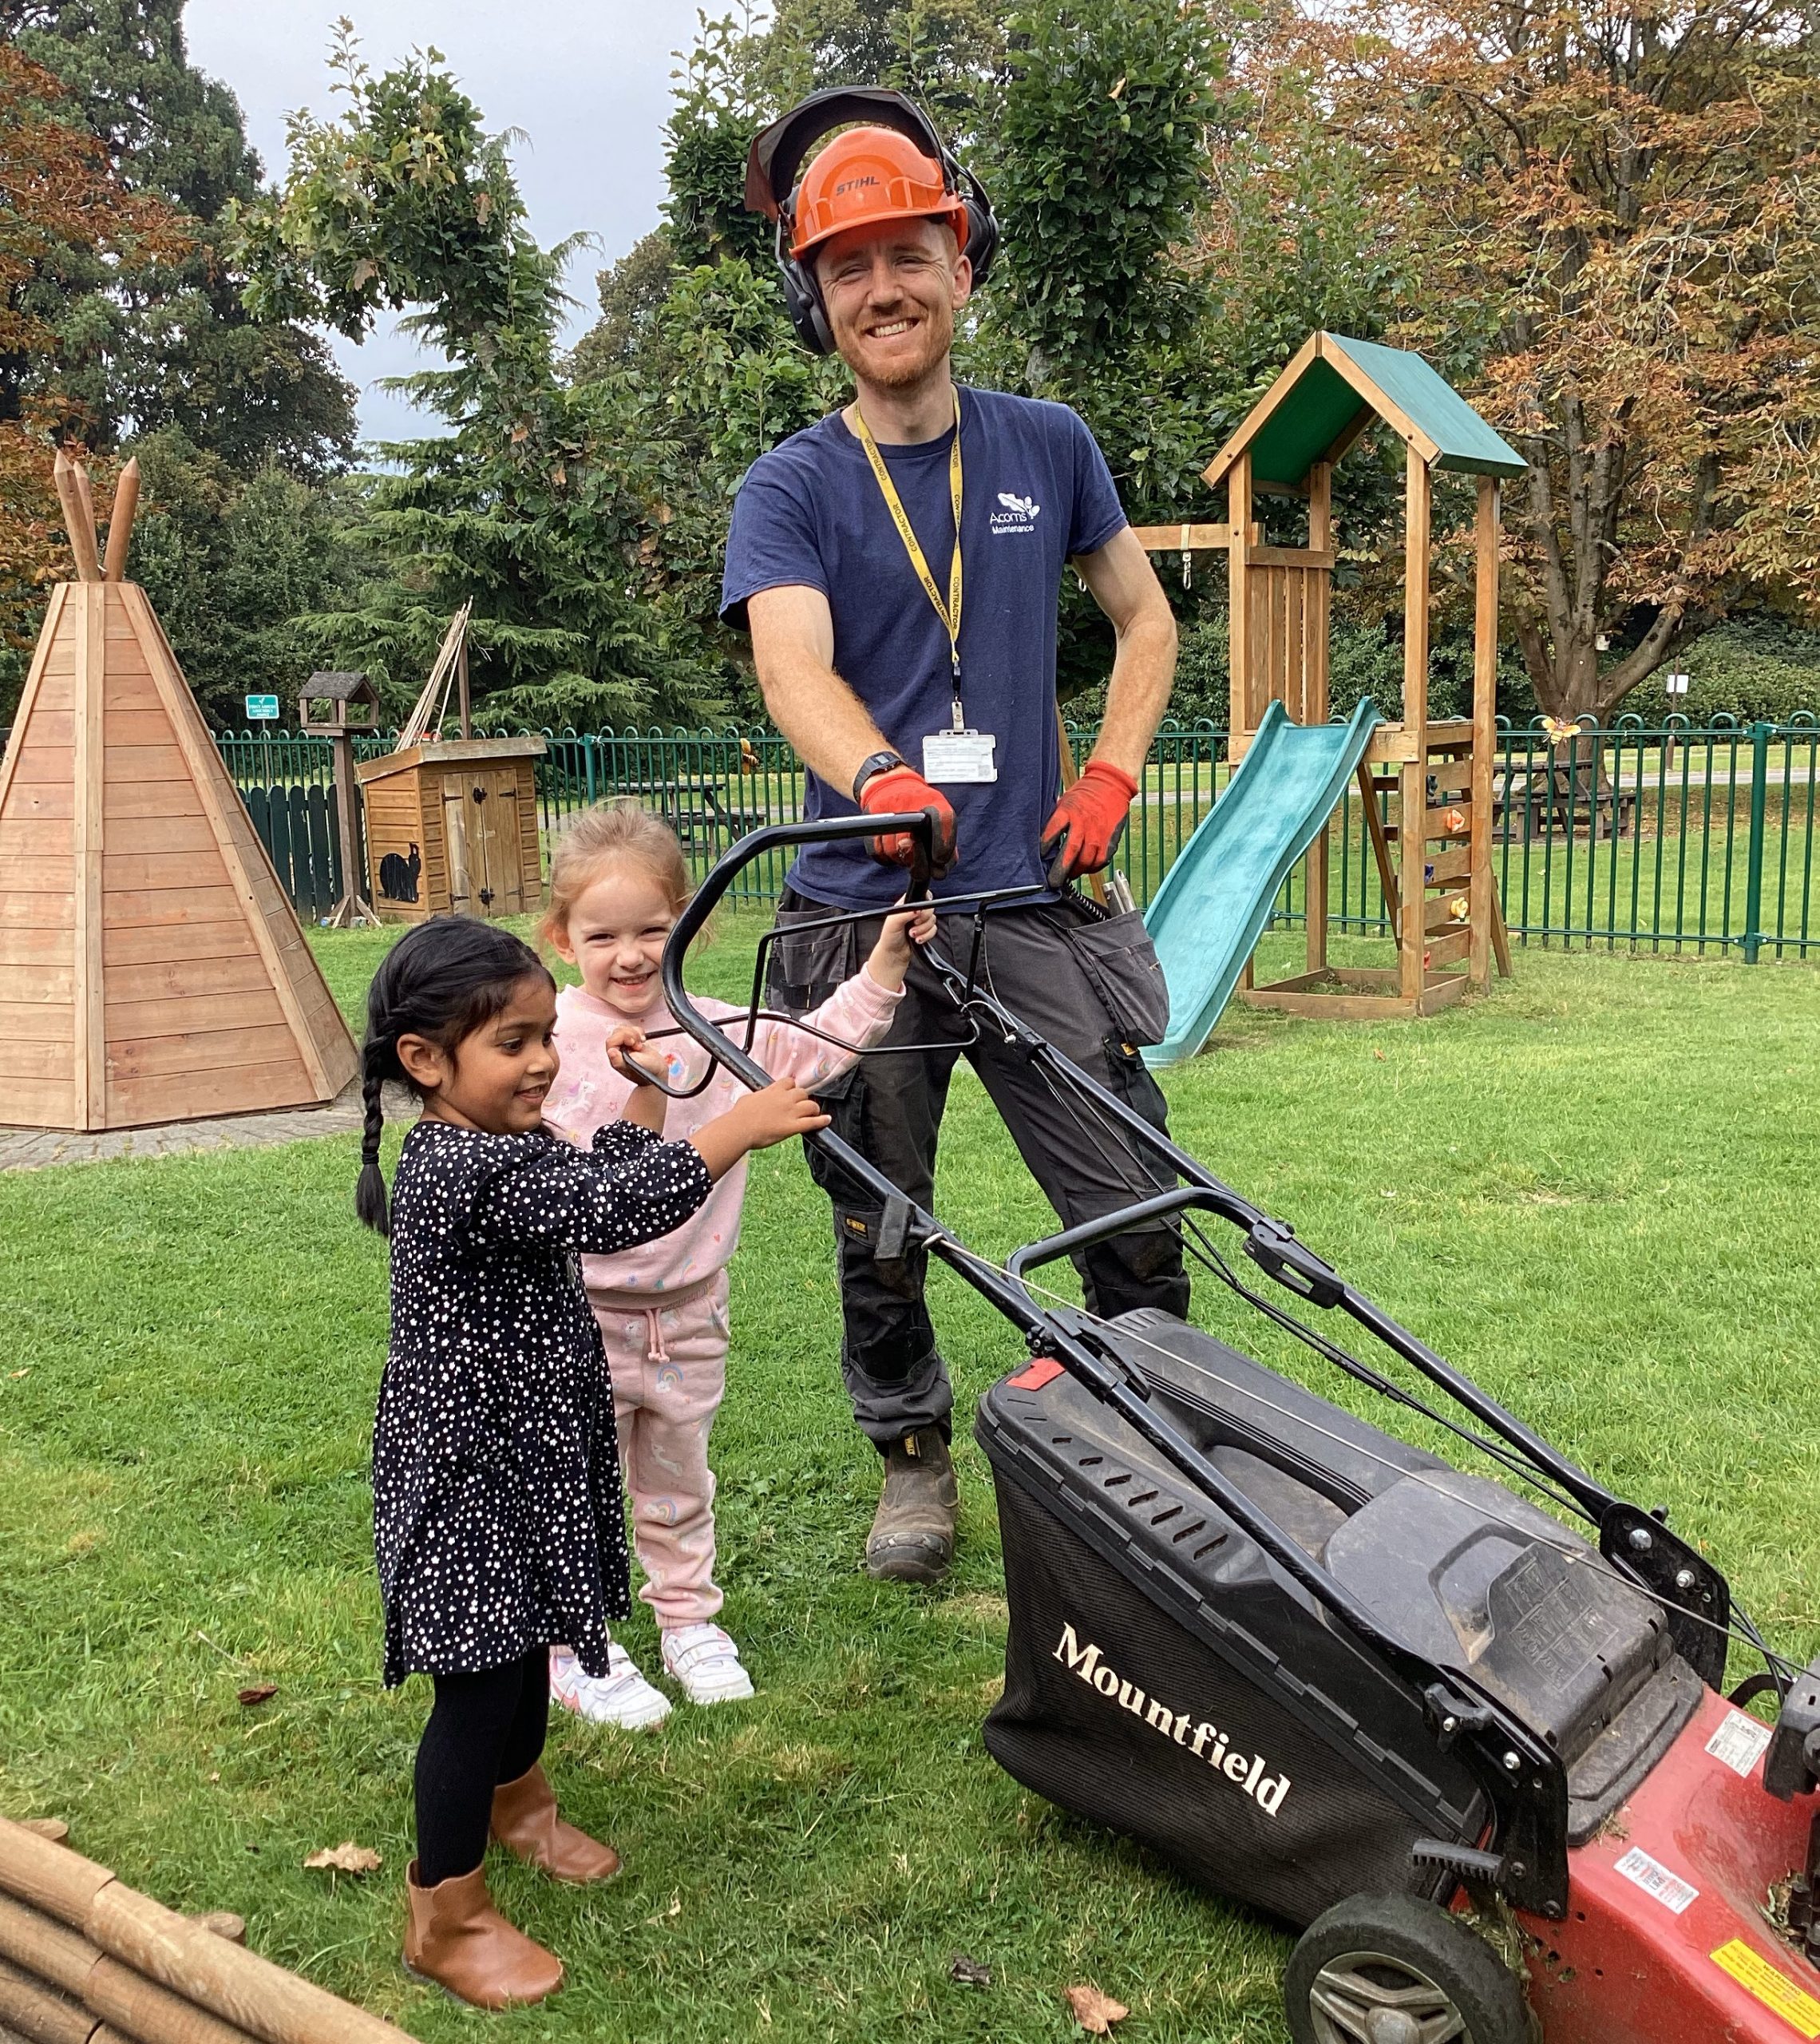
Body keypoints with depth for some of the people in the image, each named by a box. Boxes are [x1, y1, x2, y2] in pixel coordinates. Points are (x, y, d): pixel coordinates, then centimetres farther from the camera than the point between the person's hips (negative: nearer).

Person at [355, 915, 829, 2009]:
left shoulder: (498, 1148, 5)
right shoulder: (455, 1174, -28)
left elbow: (593, 1184, 22)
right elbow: (611, 1210, -37)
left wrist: (643, 1103, 14)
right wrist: (739, 1128, -34)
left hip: (529, 1453, 10)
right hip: (468, 1476, -10)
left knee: (528, 1643, 26)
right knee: (479, 1682, 0)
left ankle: (517, 1799, 50)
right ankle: (447, 1917, 15)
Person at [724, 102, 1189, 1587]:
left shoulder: (1048, 448, 8)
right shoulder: (792, 490, -1)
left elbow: (1146, 621, 18)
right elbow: (793, 667, -20)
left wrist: (1109, 780, 2)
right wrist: (881, 777, -41)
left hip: (1035, 900, 1)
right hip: (864, 912, -1)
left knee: (1136, 1211, -1)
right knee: (880, 1232, 9)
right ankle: (915, 1460, 31)